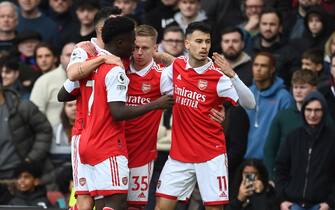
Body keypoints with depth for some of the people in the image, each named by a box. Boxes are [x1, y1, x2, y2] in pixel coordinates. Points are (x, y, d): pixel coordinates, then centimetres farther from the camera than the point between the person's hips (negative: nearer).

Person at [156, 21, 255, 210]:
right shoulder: (176, 66, 2)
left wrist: (232, 75, -32)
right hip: (179, 154, 4)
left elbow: (249, 104, -20)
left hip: (211, 155, -4)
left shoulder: (218, 76, -11)